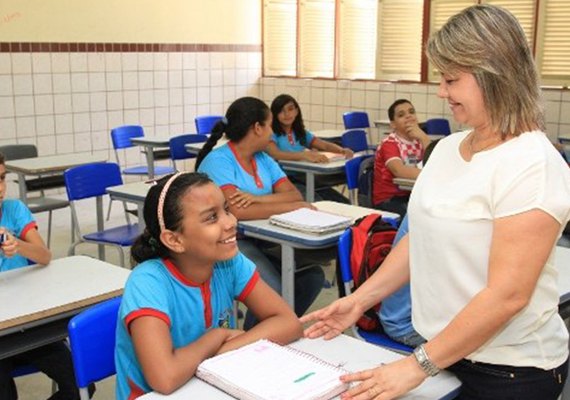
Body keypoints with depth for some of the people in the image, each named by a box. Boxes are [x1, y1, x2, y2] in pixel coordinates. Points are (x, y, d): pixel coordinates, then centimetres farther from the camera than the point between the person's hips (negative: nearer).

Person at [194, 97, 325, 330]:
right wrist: (294, 207, -19)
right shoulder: (217, 161, -11)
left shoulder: (264, 160, 13)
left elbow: (294, 194, 1)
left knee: (313, 275, -12)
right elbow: (236, 210, -25)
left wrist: (258, 198, -19)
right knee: (274, 291, -28)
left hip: (262, 241, 7)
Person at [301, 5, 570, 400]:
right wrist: (360, 299, 5)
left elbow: (508, 294, -24)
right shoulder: (447, 148, 3)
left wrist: (418, 365, -22)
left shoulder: (533, 165, -20)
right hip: (445, 349, 6)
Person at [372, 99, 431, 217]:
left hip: (413, 195, 6)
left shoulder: (418, 140, 9)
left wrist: (423, 137, -13)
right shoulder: (389, 143, -9)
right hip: (388, 200, -6)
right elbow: (399, 171, -28)